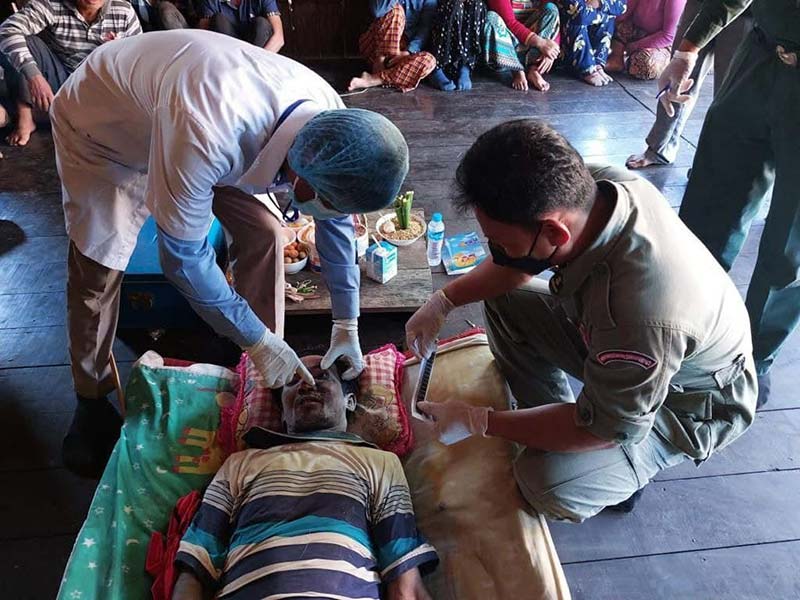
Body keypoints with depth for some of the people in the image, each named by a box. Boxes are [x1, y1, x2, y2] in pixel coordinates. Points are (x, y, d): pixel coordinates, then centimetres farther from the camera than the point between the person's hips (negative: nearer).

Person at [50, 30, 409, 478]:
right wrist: (258, 341, -26)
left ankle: (271, 375, 8)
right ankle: (92, 399, 17)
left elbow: (337, 221, -10)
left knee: (262, 231, -9)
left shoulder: (330, 118, -25)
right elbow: (183, 256, -33)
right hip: (100, 126, -4)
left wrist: (348, 324, -9)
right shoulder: (205, 138, -47)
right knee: (99, 267, -8)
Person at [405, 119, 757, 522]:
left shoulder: (642, 318, -45)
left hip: (686, 404, -6)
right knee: (503, 301, -1)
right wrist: (443, 301, -12)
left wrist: (476, 422, -21)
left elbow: (605, 430, -26)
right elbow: (516, 263, -2)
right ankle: (551, 423, 12)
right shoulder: (591, 185, -24)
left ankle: (620, 471, 9)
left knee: (552, 488, -25)